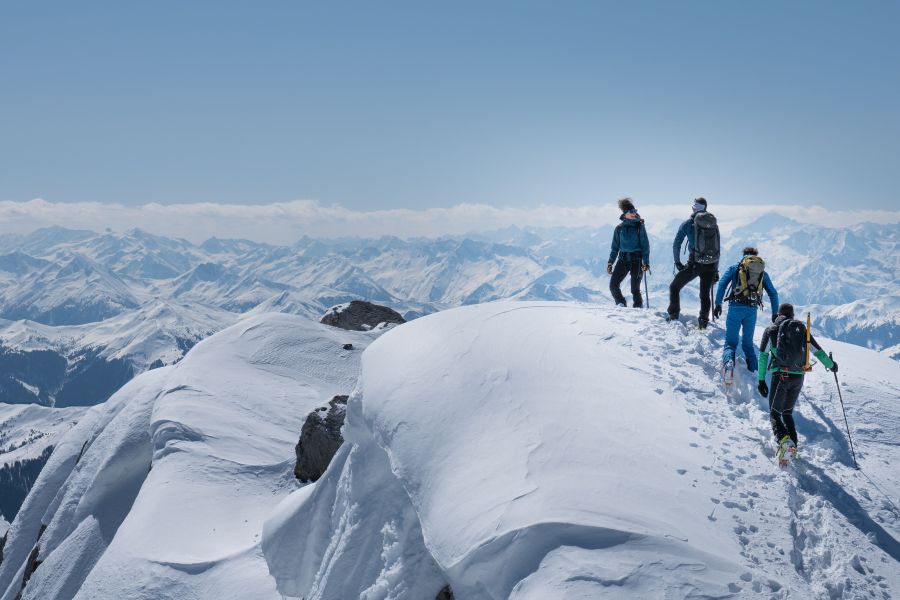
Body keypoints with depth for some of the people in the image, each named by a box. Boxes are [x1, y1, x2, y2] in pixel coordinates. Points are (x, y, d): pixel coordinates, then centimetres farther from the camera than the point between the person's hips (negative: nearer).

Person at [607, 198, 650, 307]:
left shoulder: (639, 226, 0)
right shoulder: (619, 228, 7)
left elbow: (645, 245, -2)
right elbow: (615, 246, 11)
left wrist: (646, 261, -10)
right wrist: (610, 262, 6)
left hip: (636, 259, -3)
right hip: (623, 259, 3)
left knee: (635, 288, -6)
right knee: (613, 285, -2)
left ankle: (638, 307, 11)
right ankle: (620, 303, 19)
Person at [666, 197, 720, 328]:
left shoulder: (688, 224, 0)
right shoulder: (714, 224, 10)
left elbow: (676, 245, 0)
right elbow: (718, 248, 13)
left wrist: (677, 262, 11)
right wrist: (716, 270, 19)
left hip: (695, 264, -3)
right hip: (711, 265, 3)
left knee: (674, 287, 14)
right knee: (705, 294, 18)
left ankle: (673, 316, 10)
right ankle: (703, 321, 13)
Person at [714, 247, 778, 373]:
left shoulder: (735, 268, 14)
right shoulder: (763, 273, 21)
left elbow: (722, 283, 1)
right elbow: (773, 293, 20)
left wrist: (718, 304, -1)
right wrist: (775, 313, 23)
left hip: (736, 307, -2)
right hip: (752, 309, 2)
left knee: (730, 341, 1)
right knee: (748, 343, 16)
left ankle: (728, 360, -29)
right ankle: (754, 372, 6)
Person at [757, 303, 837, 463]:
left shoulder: (771, 330, 6)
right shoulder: (801, 329, 12)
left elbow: (763, 356, 1)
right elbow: (818, 351, 14)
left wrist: (761, 380, 3)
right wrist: (831, 365, 31)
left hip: (780, 376, -3)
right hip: (798, 377, 3)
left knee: (774, 414, 4)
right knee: (787, 413, 21)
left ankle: (784, 440, -23)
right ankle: (793, 445, 9)